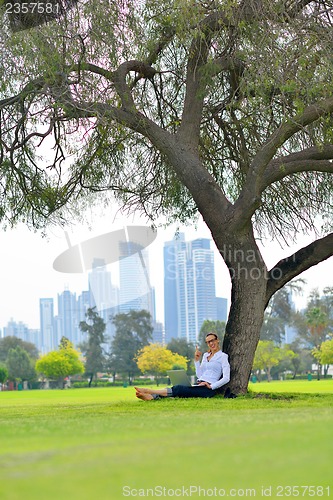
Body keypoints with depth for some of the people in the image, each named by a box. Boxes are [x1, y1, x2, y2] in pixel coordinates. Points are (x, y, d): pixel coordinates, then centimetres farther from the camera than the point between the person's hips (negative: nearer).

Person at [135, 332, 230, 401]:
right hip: (199, 385, 7)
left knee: (180, 389, -27)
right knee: (178, 390, -22)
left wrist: (211, 386, -16)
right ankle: (152, 396, -45)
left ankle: (149, 391, -40)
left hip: (208, 389, -7)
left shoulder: (222, 356, 2)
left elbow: (226, 378, -8)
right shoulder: (205, 355, 23)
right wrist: (196, 360, 8)